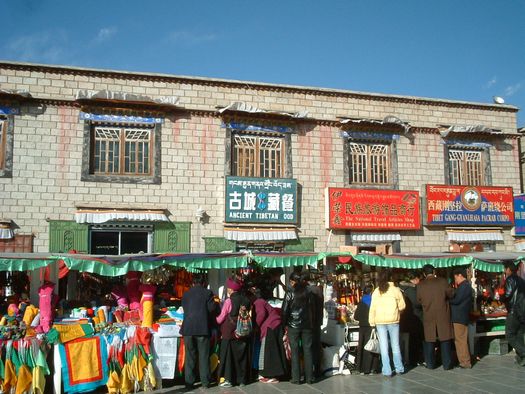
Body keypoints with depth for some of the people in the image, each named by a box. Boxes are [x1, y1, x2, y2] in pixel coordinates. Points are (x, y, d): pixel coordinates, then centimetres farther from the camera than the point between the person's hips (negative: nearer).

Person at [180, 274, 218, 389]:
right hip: (203, 328, -2)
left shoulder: (186, 294, 8)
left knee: (189, 356, 9)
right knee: (204, 356, 6)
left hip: (188, 328, 3)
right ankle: (205, 381, 9)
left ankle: (189, 381, 10)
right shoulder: (207, 293, -3)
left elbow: (185, 310, 12)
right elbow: (212, 309, -6)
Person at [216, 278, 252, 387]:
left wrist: (215, 321, 8)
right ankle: (242, 379, 17)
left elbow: (221, 318, -9)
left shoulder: (229, 301, -13)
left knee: (228, 355, 5)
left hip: (230, 332, -5)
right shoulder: (246, 300, 0)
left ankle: (229, 379, 4)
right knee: (241, 355, 12)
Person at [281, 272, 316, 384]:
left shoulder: (290, 293, -7)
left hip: (293, 325, -3)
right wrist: (311, 322, 13)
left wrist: (285, 324, 2)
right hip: (306, 325, 3)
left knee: (295, 351, 3)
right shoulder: (308, 292, 2)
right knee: (307, 350, 7)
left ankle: (296, 378, 4)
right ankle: (309, 377, 10)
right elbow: (312, 308, 6)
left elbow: (285, 310, -8)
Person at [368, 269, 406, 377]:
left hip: (380, 322, 0)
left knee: (384, 347, 4)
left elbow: (372, 308, -2)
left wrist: (372, 321, 4)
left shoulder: (376, 291, -2)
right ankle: (399, 368, 21)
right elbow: (402, 305, -1)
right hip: (393, 321, 0)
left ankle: (387, 371, 5)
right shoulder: (396, 290, -5)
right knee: (395, 345, 12)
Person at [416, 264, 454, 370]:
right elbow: (451, 294, 0)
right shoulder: (443, 281, -9)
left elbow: (419, 301, 3)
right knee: (445, 340, 8)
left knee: (429, 340, 10)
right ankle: (447, 364, 10)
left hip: (428, 316, 1)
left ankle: (430, 364, 14)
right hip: (443, 316, -1)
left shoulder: (420, 285, -5)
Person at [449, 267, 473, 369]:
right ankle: (465, 361, 19)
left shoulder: (464, 286, -14)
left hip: (459, 318, -10)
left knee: (460, 340, -6)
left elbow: (456, 300, -20)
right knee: (461, 340, 14)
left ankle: (465, 362, -2)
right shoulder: (466, 286, 18)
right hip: (461, 317, 10)